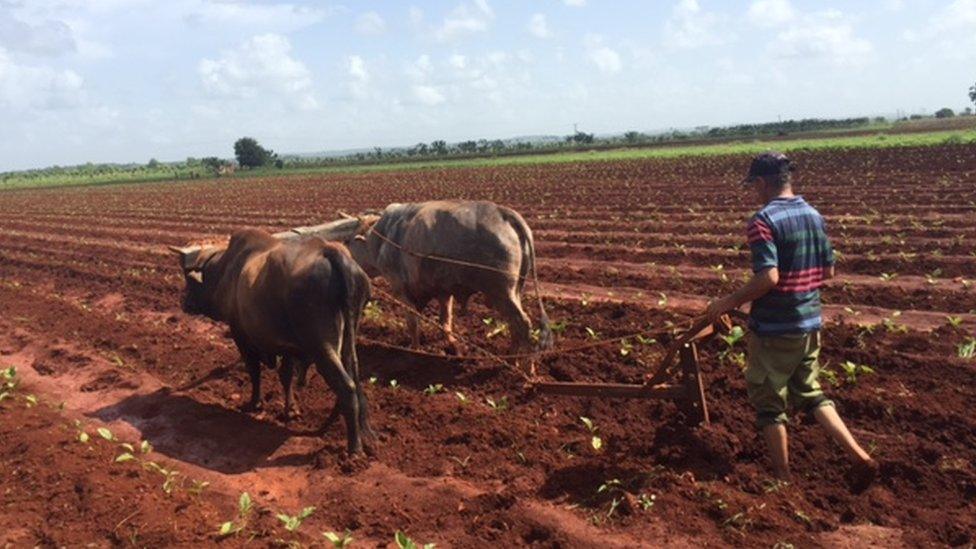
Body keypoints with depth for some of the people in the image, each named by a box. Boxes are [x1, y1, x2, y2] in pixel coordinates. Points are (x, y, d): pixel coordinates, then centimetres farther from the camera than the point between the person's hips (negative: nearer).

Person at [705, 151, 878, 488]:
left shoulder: (764, 220, -18)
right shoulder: (814, 216, 5)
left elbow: (768, 277, -27)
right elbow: (828, 271, 11)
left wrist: (729, 302, -16)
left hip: (774, 327, -7)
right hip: (810, 323, 7)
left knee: (768, 402, 10)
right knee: (810, 394, 23)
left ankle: (783, 479, 21)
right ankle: (859, 456, 15)